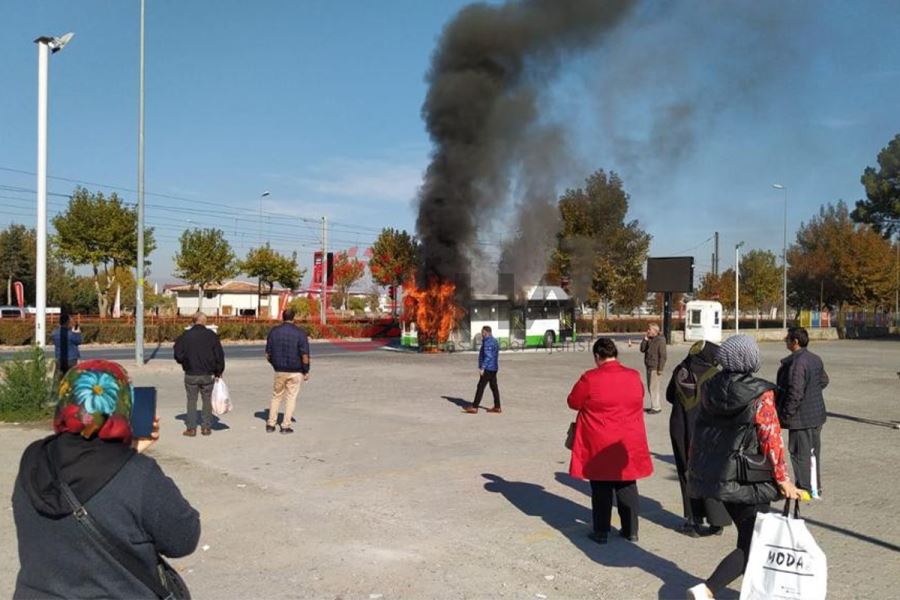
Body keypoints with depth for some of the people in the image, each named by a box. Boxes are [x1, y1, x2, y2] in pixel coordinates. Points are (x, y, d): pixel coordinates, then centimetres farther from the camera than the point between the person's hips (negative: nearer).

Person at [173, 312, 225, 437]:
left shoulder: (185, 336, -4)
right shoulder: (211, 335, -5)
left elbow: (178, 355, -3)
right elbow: (219, 355, -2)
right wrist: (218, 372, 9)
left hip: (191, 375, 0)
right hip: (208, 375, 0)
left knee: (191, 401, 9)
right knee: (207, 400, 10)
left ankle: (191, 428, 9)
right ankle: (206, 427, 11)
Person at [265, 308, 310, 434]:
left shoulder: (274, 331, -1)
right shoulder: (300, 333, -11)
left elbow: (268, 355, 2)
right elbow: (305, 356, -14)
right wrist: (306, 372, -1)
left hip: (279, 371, 3)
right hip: (295, 372, -3)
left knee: (276, 396, 18)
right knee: (291, 398, 9)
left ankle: (271, 424, 19)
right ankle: (286, 426, 10)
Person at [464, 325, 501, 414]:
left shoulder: (488, 342, -16)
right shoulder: (494, 341, 15)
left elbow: (488, 356, -22)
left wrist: (482, 368, -22)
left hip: (488, 369, -10)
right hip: (494, 368, 10)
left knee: (480, 387, -6)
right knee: (494, 387, 10)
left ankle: (474, 407, -4)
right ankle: (497, 407, 11)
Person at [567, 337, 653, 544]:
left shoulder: (590, 378, -15)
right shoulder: (634, 376, -1)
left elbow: (573, 402, -3)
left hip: (599, 445, -3)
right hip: (629, 444, 4)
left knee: (601, 488, 9)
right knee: (627, 486, 16)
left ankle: (601, 532, 14)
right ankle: (631, 530, 23)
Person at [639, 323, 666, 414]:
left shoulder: (660, 341, -14)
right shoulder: (649, 340, 11)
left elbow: (663, 356, -16)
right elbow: (642, 350, 5)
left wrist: (660, 369, -19)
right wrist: (645, 339, -4)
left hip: (655, 368, -9)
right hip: (649, 367, 9)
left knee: (653, 387, -7)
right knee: (650, 388, 15)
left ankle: (656, 407, 0)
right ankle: (655, 406, 25)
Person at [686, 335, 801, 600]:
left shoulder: (710, 389, 1)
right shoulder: (760, 395, -15)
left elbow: (700, 431, 8)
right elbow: (771, 440, -15)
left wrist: (694, 467, 18)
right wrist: (783, 479, -6)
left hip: (716, 475, 7)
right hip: (747, 479, -7)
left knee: (748, 536, 23)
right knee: (751, 545, 2)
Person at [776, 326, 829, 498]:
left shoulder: (796, 363, -24)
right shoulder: (816, 359, 6)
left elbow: (795, 393, -26)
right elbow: (824, 381, 20)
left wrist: (785, 415, -18)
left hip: (801, 418, -10)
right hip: (817, 414, 10)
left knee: (800, 453, 0)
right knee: (814, 451, 18)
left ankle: (805, 489, 7)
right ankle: (816, 487, 29)